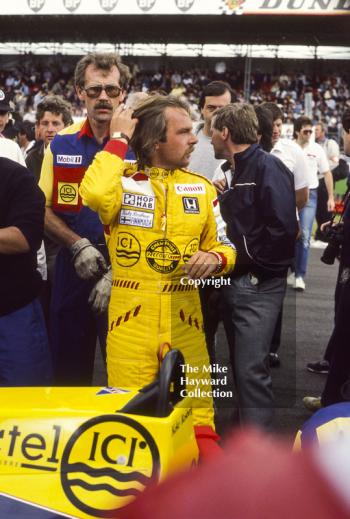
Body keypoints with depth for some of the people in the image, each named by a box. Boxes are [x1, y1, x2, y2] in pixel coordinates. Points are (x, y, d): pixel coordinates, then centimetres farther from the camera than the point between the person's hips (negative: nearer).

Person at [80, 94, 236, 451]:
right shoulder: (120, 180, -3)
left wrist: (215, 258, -11)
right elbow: (95, 194, -28)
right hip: (130, 318, -2)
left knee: (196, 416, 7)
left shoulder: (201, 187, 8)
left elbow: (225, 246, 13)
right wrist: (118, 139, -15)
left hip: (184, 318, 3)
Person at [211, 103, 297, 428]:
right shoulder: (237, 171, 16)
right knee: (240, 362, 17)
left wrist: (252, 263, -14)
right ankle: (247, 423, 30)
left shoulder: (267, 167, -12)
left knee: (251, 367, -10)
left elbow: (283, 227, -22)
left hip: (258, 286, -9)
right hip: (235, 282, 9)